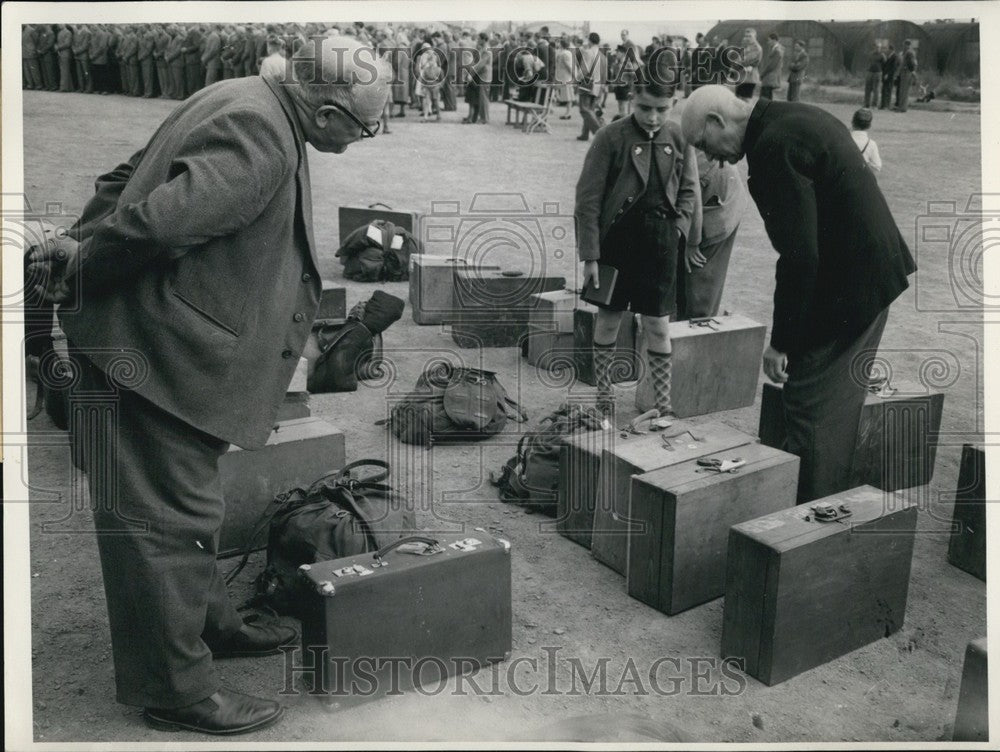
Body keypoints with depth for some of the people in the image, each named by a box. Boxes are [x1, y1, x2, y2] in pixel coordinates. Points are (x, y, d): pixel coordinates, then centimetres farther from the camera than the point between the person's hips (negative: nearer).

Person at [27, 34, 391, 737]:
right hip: (155, 355, -10)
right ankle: (176, 689, 13)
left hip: (170, 348, 10)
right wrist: (81, 265, -14)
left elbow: (130, 177, 16)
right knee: (171, 516, 0)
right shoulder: (260, 139, -22)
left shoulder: (251, 105, 12)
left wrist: (80, 242, 5)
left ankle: (210, 622, 39)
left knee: (185, 503, 22)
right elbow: (161, 219, -31)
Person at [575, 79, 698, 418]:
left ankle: (663, 402, 17)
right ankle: (603, 394, 25)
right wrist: (589, 256, -11)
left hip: (660, 245, 2)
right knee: (609, 319, 10)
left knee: (658, 326, 6)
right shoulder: (610, 137, -8)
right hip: (616, 240, -2)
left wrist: (678, 229, -2)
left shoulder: (679, 138, 1)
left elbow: (689, 190, 14)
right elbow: (588, 198, -8)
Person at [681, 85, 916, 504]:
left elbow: (799, 255, -23)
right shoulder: (798, 120, 12)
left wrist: (781, 341, -17)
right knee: (839, 407, 18)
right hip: (874, 275, 10)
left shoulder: (774, 146, -19)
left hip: (841, 290, -10)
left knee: (808, 408, -1)